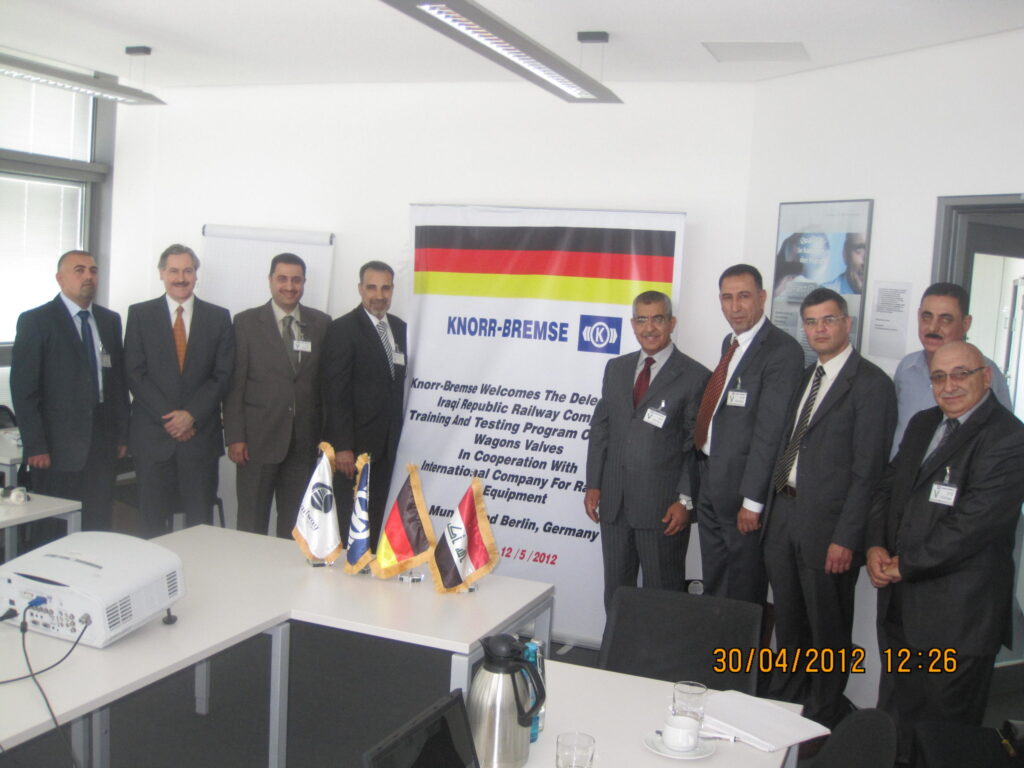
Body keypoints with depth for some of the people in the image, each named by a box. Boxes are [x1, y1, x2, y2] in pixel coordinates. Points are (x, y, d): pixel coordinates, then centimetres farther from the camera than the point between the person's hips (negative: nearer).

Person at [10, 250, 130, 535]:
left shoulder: (110, 320, 12)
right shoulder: (35, 321, -3)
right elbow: (23, 388, -7)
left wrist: (122, 434, 10)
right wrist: (34, 445, -11)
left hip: (103, 444, 4)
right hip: (57, 447, -4)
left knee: (99, 530, 5)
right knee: (54, 535, 2)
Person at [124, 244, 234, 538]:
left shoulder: (218, 317, 8)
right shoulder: (140, 314, 6)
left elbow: (222, 375, 3)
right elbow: (135, 373, 0)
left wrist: (191, 414, -9)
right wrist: (169, 417, -10)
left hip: (200, 433, 0)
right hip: (153, 433, 0)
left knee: (200, 522, 3)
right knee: (153, 523, 3)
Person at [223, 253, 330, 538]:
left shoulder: (321, 323, 7)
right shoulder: (246, 322, 0)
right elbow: (234, 383, -2)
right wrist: (235, 437, -7)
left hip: (304, 440, 2)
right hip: (258, 438, -2)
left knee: (295, 523, 9)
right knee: (252, 524, 5)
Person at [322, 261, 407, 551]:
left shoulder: (400, 328, 12)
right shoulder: (342, 329, -7)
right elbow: (336, 392, -12)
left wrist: (402, 437, 9)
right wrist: (342, 447, -17)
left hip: (389, 446, 5)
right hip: (355, 445, -5)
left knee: (379, 522, 8)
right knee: (351, 521, 1)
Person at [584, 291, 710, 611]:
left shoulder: (695, 376, -6)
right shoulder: (616, 369, 11)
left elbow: (698, 445, -7)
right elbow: (600, 428, 12)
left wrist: (686, 500, -11)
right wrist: (593, 484, 6)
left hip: (663, 508, -5)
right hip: (614, 503, 5)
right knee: (615, 591, 14)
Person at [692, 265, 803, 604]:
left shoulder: (782, 350, -16)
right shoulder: (730, 343, 12)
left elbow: (771, 430, -19)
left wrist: (752, 500, -20)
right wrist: (701, 471, 9)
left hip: (742, 483, -8)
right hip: (710, 479, 8)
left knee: (744, 593, 7)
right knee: (712, 585, 18)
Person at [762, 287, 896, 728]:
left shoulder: (870, 383, -10)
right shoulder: (805, 378, 14)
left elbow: (868, 470, -14)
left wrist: (846, 538, -17)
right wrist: (771, 509, 8)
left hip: (827, 523, -7)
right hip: (783, 514, 7)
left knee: (828, 626, 8)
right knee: (789, 622, 18)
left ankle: (824, 717, 24)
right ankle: (785, 699, 35)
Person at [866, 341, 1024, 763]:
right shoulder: (922, 424, 11)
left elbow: (973, 525, -22)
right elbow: (888, 487, 14)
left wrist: (905, 565, -14)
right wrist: (876, 546, -3)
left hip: (957, 614, -7)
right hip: (901, 602, 7)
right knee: (895, 716, 21)